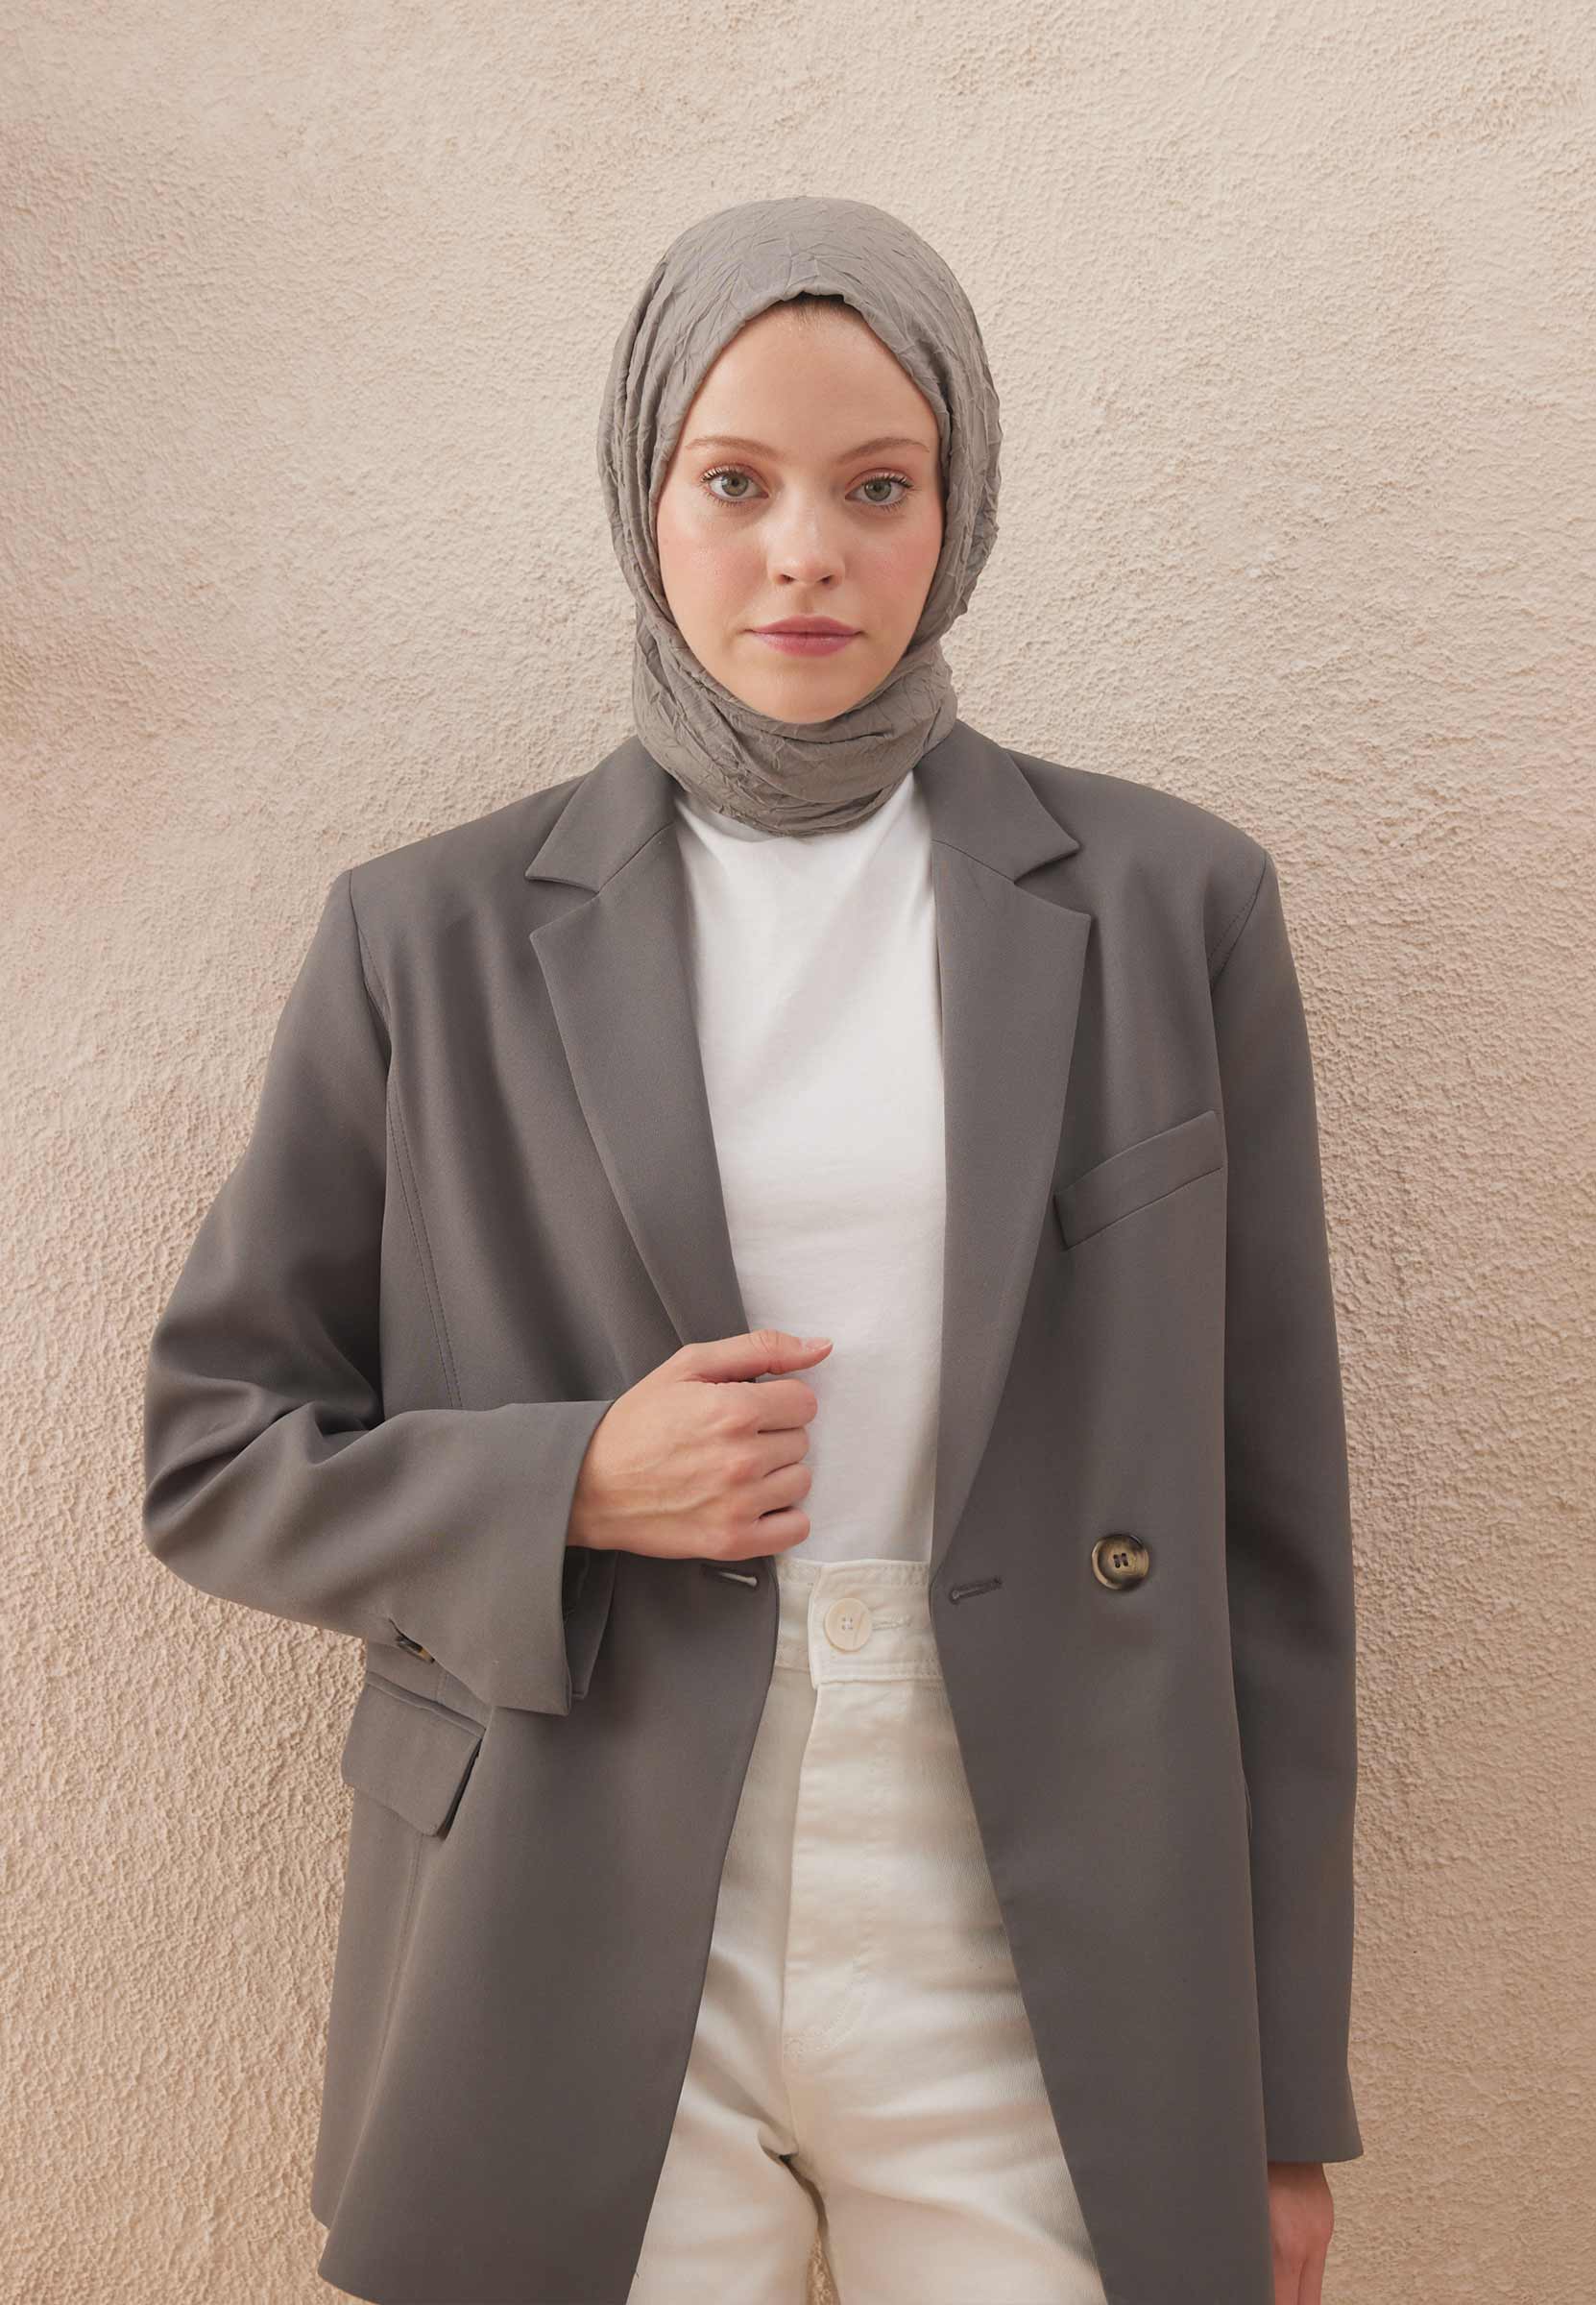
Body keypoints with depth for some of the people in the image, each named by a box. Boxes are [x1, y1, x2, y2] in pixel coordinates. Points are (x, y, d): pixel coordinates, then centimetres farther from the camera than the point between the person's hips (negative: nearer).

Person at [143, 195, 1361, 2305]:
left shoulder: (1167, 904, 1)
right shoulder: (436, 936, 0)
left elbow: (1269, 1524, 3)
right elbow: (215, 1455, 6)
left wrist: (1283, 2090, 4)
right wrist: (563, 1491, -13)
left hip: (1048, 1994, 1)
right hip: (586, 2006, 0)